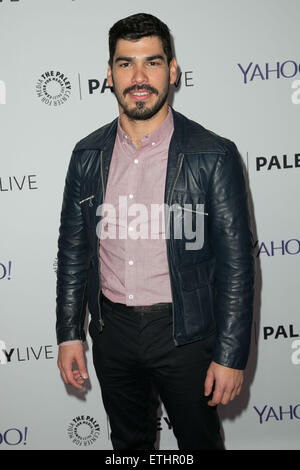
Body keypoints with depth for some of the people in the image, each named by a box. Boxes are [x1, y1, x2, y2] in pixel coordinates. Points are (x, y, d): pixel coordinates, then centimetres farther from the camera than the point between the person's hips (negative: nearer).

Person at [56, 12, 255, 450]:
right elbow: (73, 249, 6)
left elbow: (236, 261, -11)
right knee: (129, 442, 23)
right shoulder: (88, 155, -1)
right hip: (111, 331, 4)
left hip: (185, 332, -3)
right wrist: (69, 334, 5)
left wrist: (231, 356, -11)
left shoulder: (215, 156, -12)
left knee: (200, 440, 17)